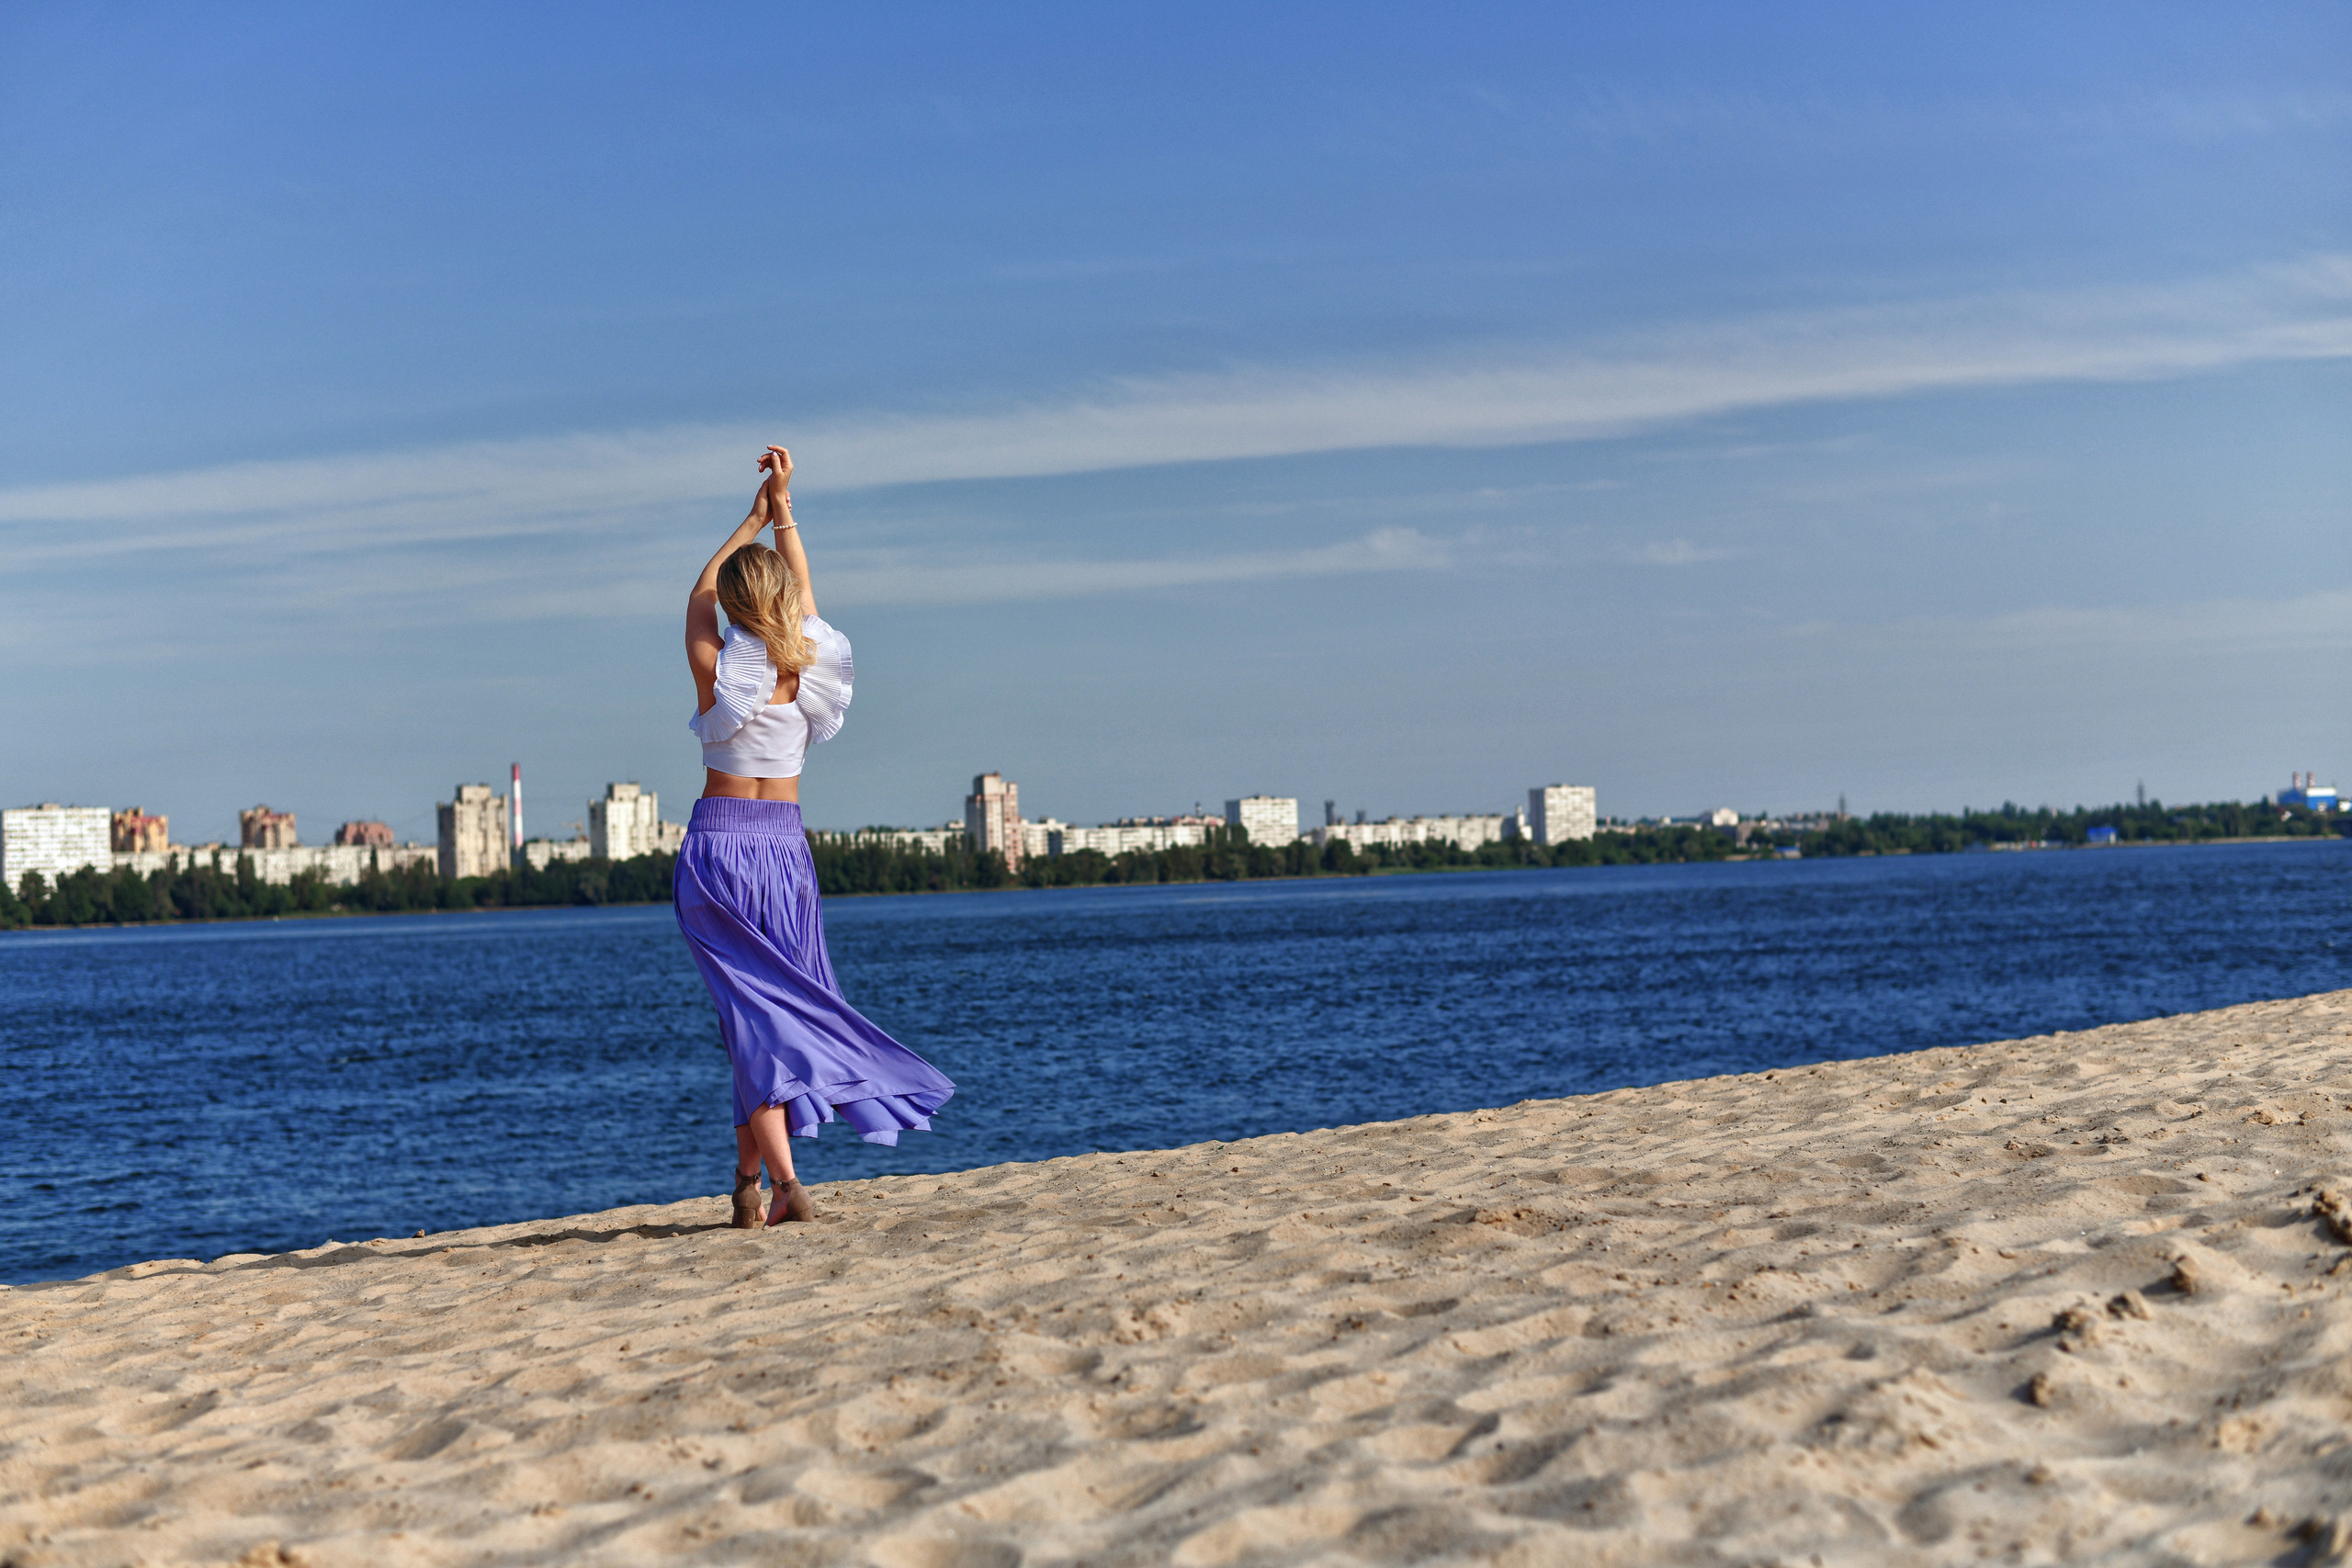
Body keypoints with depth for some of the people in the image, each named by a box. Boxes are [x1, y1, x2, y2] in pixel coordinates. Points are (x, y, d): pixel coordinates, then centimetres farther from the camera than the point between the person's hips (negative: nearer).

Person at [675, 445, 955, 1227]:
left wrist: (754, 517, 18)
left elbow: (699, 593, 10)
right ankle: (750, 1178, 14)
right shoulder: (807, 665, -4)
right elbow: (803, 589, 17)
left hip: (719, 847, -3)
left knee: (753, 1012, -4)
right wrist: (783, 506, 19)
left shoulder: (716, 669, -11)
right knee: (781, 1003, 11)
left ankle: (783, 1179, -16)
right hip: (785, 846, 3)